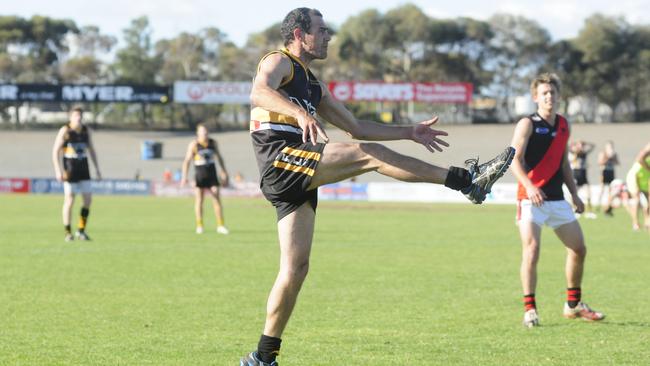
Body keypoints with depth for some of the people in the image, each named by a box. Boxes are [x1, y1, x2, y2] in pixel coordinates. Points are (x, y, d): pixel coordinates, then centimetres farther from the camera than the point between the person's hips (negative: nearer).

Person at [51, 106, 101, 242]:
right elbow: (55, 151, -10)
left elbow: (91, 150, 14)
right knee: (69, 200, -6)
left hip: (83, 168, 5)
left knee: (88, 199, -3)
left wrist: (97, 169, 8)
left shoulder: (86, 130, 6)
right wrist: (58, 171, -19)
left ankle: (81, 231, 10)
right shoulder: (64, 130, -9)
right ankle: (68, 233, 6)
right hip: (69, 168, -5)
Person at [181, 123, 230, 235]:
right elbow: (187, 160, -7)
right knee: (199, 201, -1)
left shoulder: (213, 143, 5)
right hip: (199, 175, -3)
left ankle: (220, 226, 0)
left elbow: (219, 157, 16)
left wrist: (224, 173, 15)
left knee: (217, 199, -3)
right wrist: (184, 176, -15)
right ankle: (199, 226, 5)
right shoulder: (194, 144, -6)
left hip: (211, 174, 3)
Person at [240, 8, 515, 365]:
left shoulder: (313, 85, 30)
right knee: (369, 155, -18)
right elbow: (258, 93, -22)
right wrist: (301, 113, -39)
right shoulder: (278, 62, 2)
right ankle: (466, 179, -18)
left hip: (297, 178, 9)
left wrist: (410, 132, 26)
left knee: (295, 267, 4)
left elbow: (356, 127, 33)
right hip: (280, 159, -9)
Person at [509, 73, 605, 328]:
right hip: (532, 199, -7)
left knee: (579, 249, 8)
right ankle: (529, 309, -11)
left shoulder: (563, 125, 13)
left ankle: (573, 305, 23)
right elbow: (515, 159, -16)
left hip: (557, 199, 7)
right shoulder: (527, 124, -6)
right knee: (532, 251, -17)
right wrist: (529, 186, -31)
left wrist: (574, 194, 15)